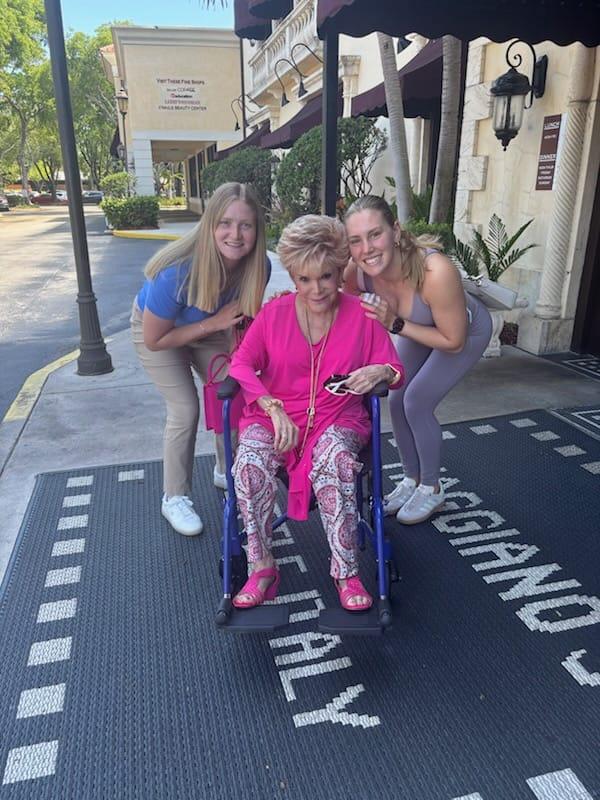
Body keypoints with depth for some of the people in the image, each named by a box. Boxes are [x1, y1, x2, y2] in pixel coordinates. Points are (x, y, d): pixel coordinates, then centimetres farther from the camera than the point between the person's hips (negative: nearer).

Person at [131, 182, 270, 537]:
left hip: (209, 327, 5)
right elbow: (154, 339, -29)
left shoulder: (258, 266, -27)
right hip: (159, 330, -4)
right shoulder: (177, 272, -42)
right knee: (185, 410, -10)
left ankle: (227, 471, 29)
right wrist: (213, 324, -35)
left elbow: (245, 318, -7)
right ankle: (175, 498, 11)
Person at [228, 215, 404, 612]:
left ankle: (346, 572, -20)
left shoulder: (361, 315, 3)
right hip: (275, 416, 1)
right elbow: (242, 364, -4)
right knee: (250, 460, -31)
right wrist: (274, 409, -19)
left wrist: (381, 372, -20)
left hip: (339, 419, -1)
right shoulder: (274, 313, 4)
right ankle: (263, 567, -15)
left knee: (335, 458, -36)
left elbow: (396, 371, 6)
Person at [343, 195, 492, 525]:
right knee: (397, 401, 3)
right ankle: (412, 480, 26)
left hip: (466, 331, -5)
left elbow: (453, 341, -29)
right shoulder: (356, 271, -29)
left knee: (417, 404, -11)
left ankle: (432, 489, 13)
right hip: (417, 328, 5)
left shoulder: (436, 271, -43)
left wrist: (395, 324, -37)